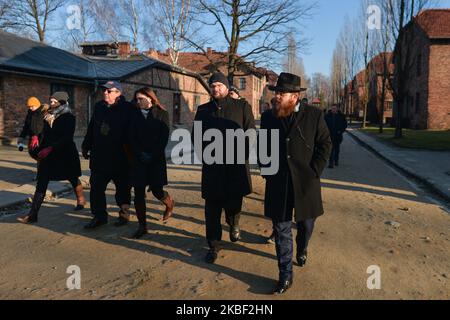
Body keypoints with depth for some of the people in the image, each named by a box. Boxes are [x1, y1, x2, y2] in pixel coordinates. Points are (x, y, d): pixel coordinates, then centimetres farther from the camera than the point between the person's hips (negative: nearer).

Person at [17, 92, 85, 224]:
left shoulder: (68, 117, -10)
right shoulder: (48, 117, 10)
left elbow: (67, 138, -18)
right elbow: (45, 136, 14)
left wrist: (51, 148, -24)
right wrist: (40, 150, 12)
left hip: (65, 154, -5)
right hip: (48, 154, 5)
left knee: (73, 178, 15)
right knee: (41, 184, -3)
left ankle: (81, 200, 41)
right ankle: (32, 214, -4)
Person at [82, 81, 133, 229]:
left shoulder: (127, 109, -9)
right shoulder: (99, 107, 9)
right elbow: (91, 128, 17)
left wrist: (129, 151, -15)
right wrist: (86, 146, 18)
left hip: (120, 158, -5)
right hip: (99, 157, 6)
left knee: (122, 188, 9)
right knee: (96, 187, 6)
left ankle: (124, 214, 25)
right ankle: (99, 216, 17)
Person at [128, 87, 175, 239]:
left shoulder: (162, 114, 1)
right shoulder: (135, 114, 9)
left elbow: (164, 137, -5)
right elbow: (132, 137, 4)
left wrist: (152, 155, -10)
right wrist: (140, 154, -8)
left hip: (156, 158, -2)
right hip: (138, 159, 3)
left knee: (156, 190, -3)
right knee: (138, 193, -1)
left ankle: (170, 204, 32)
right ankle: (142, 226, 8)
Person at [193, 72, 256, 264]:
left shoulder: (242, 107, 2)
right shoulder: (203, 110, 10)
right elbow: (196, 136, 14)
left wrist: (240, 153, -11)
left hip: (236, 167, -2)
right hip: (212, 168, 2)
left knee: (233, 205, 7)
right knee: (212, 209, 5)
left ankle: (234, 224, 42)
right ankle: (213, 246, 20)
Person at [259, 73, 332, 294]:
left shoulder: (314, 115, -5)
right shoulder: (268, 116, 3)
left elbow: (325, 144, -1)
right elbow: (262, 147, 12)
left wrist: (314, 172, -8)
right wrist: (267, 172, 4)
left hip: (305, 183, -1)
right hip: (277, 184, 1)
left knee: (306, 223, 18)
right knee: (281, 230, 5)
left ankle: (302, 249, 51)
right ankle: (285, 276, 17)